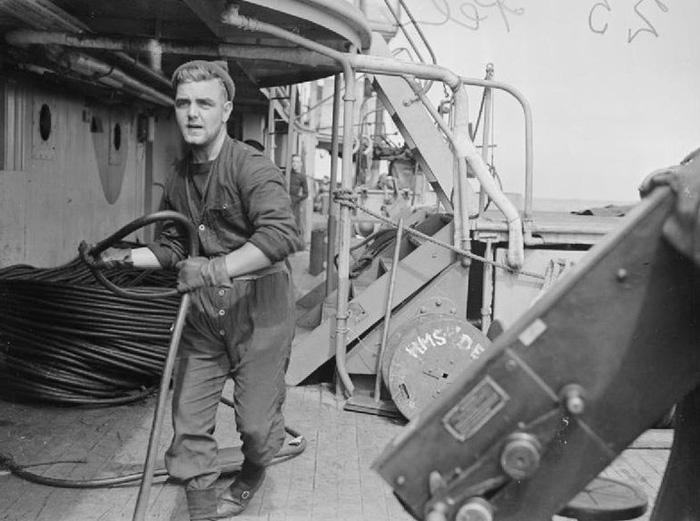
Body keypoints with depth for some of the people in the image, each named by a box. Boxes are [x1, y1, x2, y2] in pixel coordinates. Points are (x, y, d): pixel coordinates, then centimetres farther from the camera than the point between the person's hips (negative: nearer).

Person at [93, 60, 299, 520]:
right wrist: (129, 257, 0)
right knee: (189, 420, 5)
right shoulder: (180, 179, 9)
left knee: (256, 422, 5)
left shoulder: (252, 167, -16)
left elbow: (282, 234, -32)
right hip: (203, 316, 6)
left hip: (258, 314, -6)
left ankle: (254, 473, 40)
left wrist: (216, 269, -37)